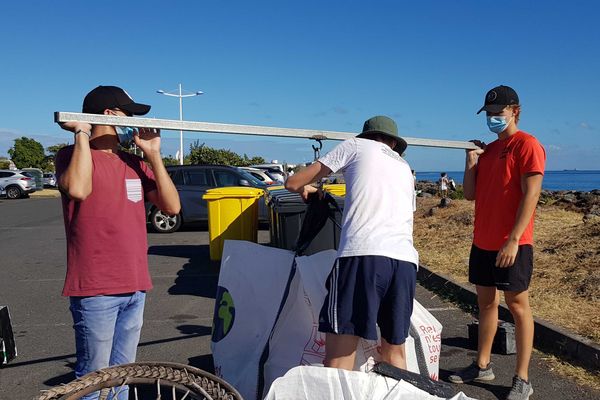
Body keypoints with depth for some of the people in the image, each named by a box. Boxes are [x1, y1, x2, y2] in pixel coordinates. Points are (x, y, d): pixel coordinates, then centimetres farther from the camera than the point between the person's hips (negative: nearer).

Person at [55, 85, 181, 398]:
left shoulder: (136, 164, 14)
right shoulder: (72, 156, -2)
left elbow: (172, 206, 5)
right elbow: (77, 189, -25)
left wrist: (153, 155, 1)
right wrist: (82, 134, -13)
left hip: (135, 288, 6)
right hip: (95, 290, -6)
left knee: (123, 374, 14)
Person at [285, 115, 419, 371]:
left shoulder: (356, 145, 18)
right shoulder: (405, 168, 32)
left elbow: (293, 183, 18)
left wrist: (306, 189, 40)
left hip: (363, 255, -5)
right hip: (406, 260, 6)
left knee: (338, 359, -5)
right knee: (395, 350, 20)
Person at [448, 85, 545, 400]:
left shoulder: (527, 145, -8)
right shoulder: (487, 150, 15)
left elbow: (530, 196, -16)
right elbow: (470, 194, 12)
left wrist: (513, 239, -22)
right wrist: (471, 159, 2)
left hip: (511, 245, -7)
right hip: (483, 242, 8)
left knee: (518, 305, 0)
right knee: (486, 301, 14)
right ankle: (482, 366, 26)